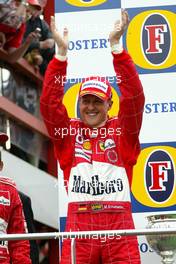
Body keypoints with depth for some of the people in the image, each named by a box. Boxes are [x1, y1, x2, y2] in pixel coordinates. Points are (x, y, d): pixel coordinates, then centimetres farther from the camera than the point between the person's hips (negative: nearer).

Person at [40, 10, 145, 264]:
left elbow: (134, 97, 1)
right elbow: (50, 102, 4)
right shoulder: (68, 132, 14)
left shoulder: (122, 130, 13)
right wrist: (61, 53, -5)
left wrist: (116, 47, -7)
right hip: (79, 222, 0)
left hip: (119, 222, 0)